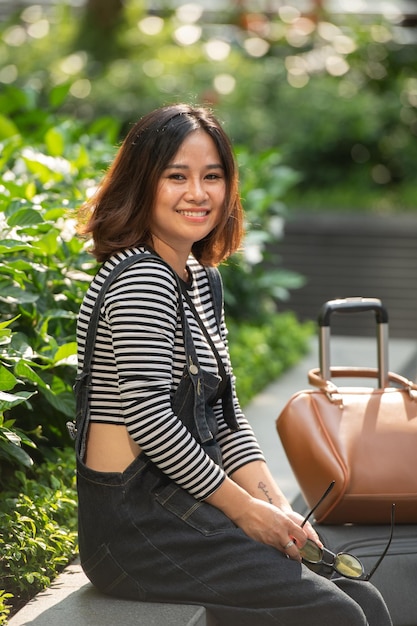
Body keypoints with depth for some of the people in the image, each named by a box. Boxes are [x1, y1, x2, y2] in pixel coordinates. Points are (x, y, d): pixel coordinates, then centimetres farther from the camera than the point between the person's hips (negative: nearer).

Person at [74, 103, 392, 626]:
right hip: (134, 522, -9)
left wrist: (275, 504, 2)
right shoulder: (139, 280, -15)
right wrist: (245, 509, -13)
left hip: (178, 505, 9)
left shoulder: (202, 279, 15)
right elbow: (146, 415, -21)